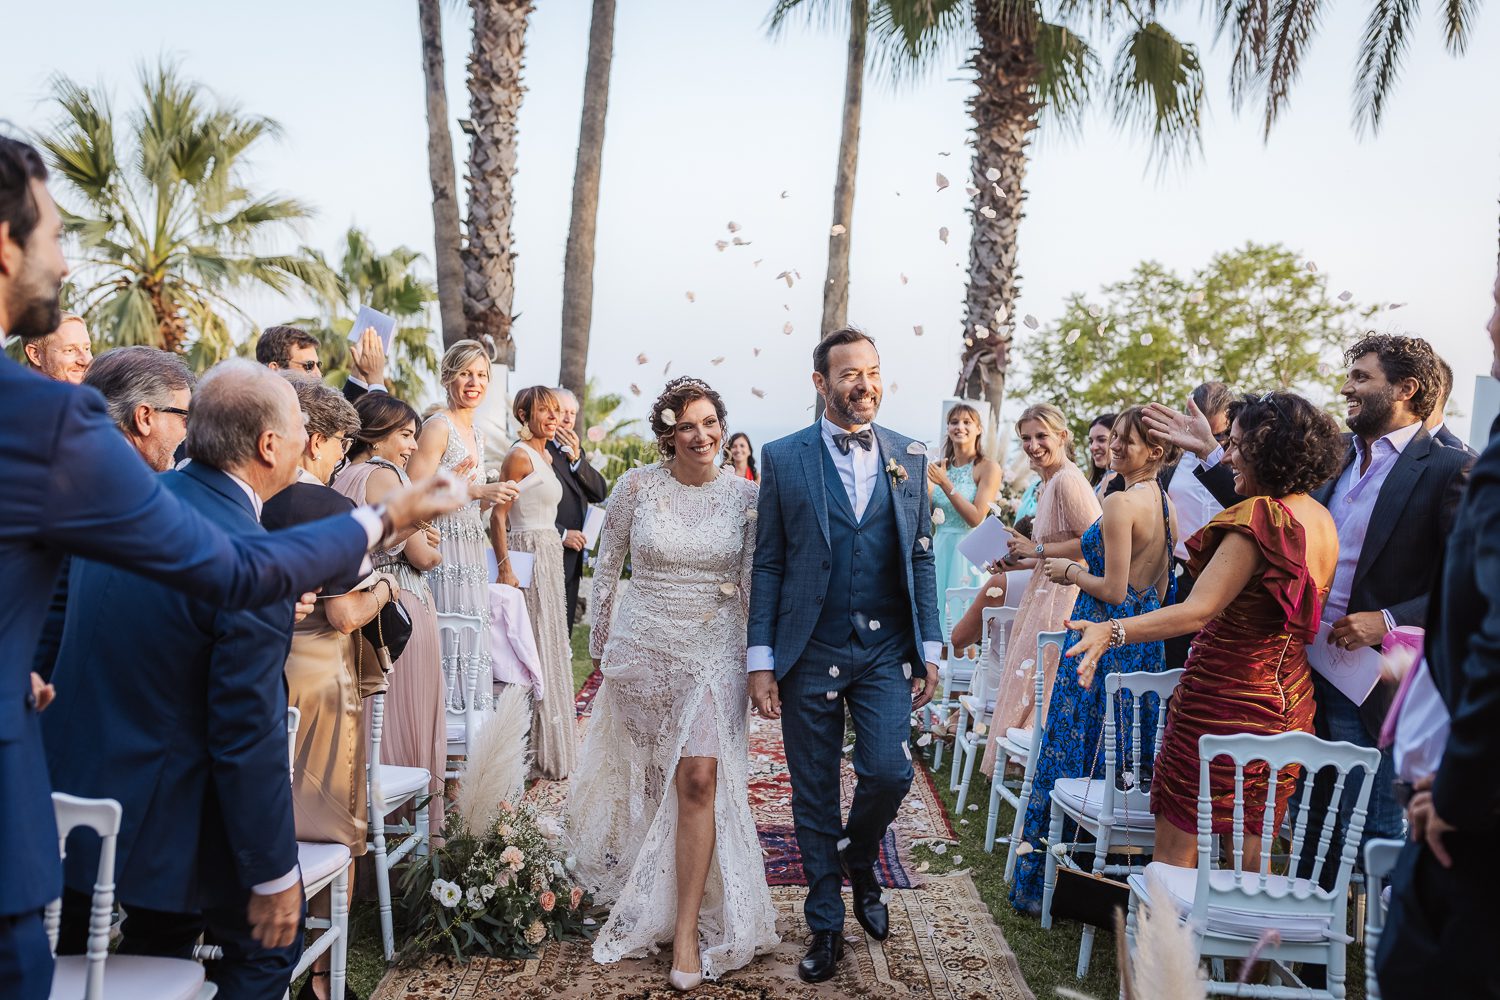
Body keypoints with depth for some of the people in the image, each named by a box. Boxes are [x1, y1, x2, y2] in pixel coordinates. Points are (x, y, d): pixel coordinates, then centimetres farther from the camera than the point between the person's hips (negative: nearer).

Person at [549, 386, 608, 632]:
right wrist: (561, 534, -13)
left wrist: (576, 458, -7)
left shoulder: (575, 450, 17)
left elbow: (600, 493, 6)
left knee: (564, 628, 12)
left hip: (572, 555, 8)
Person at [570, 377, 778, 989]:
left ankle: (688, 929, 0)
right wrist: (601, 647, 8)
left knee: (699, 781, -10)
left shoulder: (745, 495, -4)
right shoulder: (637, 486, -5)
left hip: (713, 652, 0)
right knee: (642, 776, 13)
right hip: (642, 647, 1)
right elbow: (606, 567, 5)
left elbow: (754, 583, 4)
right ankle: (638, 903, 37)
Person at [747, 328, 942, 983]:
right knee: (814, 797, 7)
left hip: (887, 651, 1)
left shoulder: (909, 457, 7)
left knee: (888, 773, -10)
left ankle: (860, 863, 24)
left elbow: (921, 557, 9)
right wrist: (761, 660, -4)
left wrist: (930, 648, 4)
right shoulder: (783, 458, 0)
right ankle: (826, 926, 25)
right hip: (810, 652, -1)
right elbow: (767, 564, 0)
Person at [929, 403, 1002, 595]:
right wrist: (924, 485, -8)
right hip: (939, 549, 4)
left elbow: (976, 518, -13)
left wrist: (945, 484, -16)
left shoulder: (988, 467, -4)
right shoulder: (938, 467, 8)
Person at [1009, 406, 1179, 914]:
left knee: (1070, 756, 1)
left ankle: (1048, 881, 10)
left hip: (1104, 639, -9)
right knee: (1124, 761, 15)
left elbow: (1113, 589, -20)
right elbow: (1159, 588, 15)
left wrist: (1070, 572, -4)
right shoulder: (1166, 504, 9)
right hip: (1146, 640, 9)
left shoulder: (1120, 502, -18)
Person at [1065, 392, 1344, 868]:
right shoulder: (1323, 520, 6)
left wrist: (1112, 632, -40)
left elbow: (1197, 611, -29)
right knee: (1252, 856, 17)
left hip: (1223, 700, -9)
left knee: (1175, 854, 0)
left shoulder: (1260, 516, -20)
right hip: (1289, 704, 9)